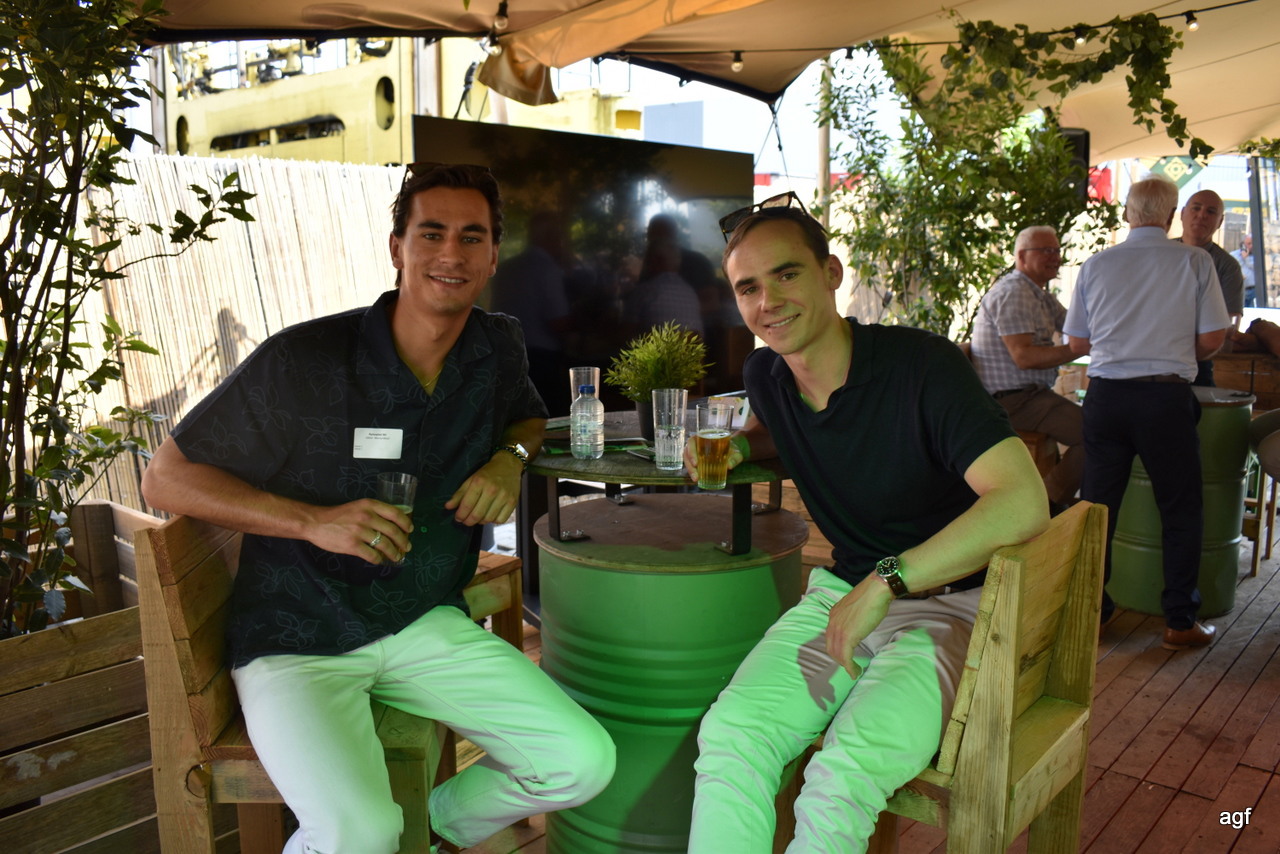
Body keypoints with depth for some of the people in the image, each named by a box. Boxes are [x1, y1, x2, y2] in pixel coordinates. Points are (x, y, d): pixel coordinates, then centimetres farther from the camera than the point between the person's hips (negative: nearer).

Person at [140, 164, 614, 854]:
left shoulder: (497, 348, 0)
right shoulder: (302, 360, -15)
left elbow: (528, 414, 23)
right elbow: (165, 478, -8)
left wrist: (510, 456, -1)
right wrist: (312, 521, -20)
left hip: (425, 624, 5)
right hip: (296, 643, -4)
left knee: (585, 762, -8)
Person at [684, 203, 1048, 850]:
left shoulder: (923, 366, -17)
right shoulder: (763, 375, 3)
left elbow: (1023, 504, -28)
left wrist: (885, 581, -25)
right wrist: (739, 445, 6)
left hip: (947, 600, -5)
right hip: (841, 592, 5)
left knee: (839, 779, -30)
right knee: (728, 736, -22)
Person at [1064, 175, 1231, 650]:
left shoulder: (1096, 266, 4)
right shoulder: (1195, 262, -1)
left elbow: (1077, 344, 7)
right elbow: (1213, 338, -1)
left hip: (1106, 394, 2)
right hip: (1167, 396, -2)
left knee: (1097, 504, 11)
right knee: (1181, 510, 10)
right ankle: (1180, 620, 13)